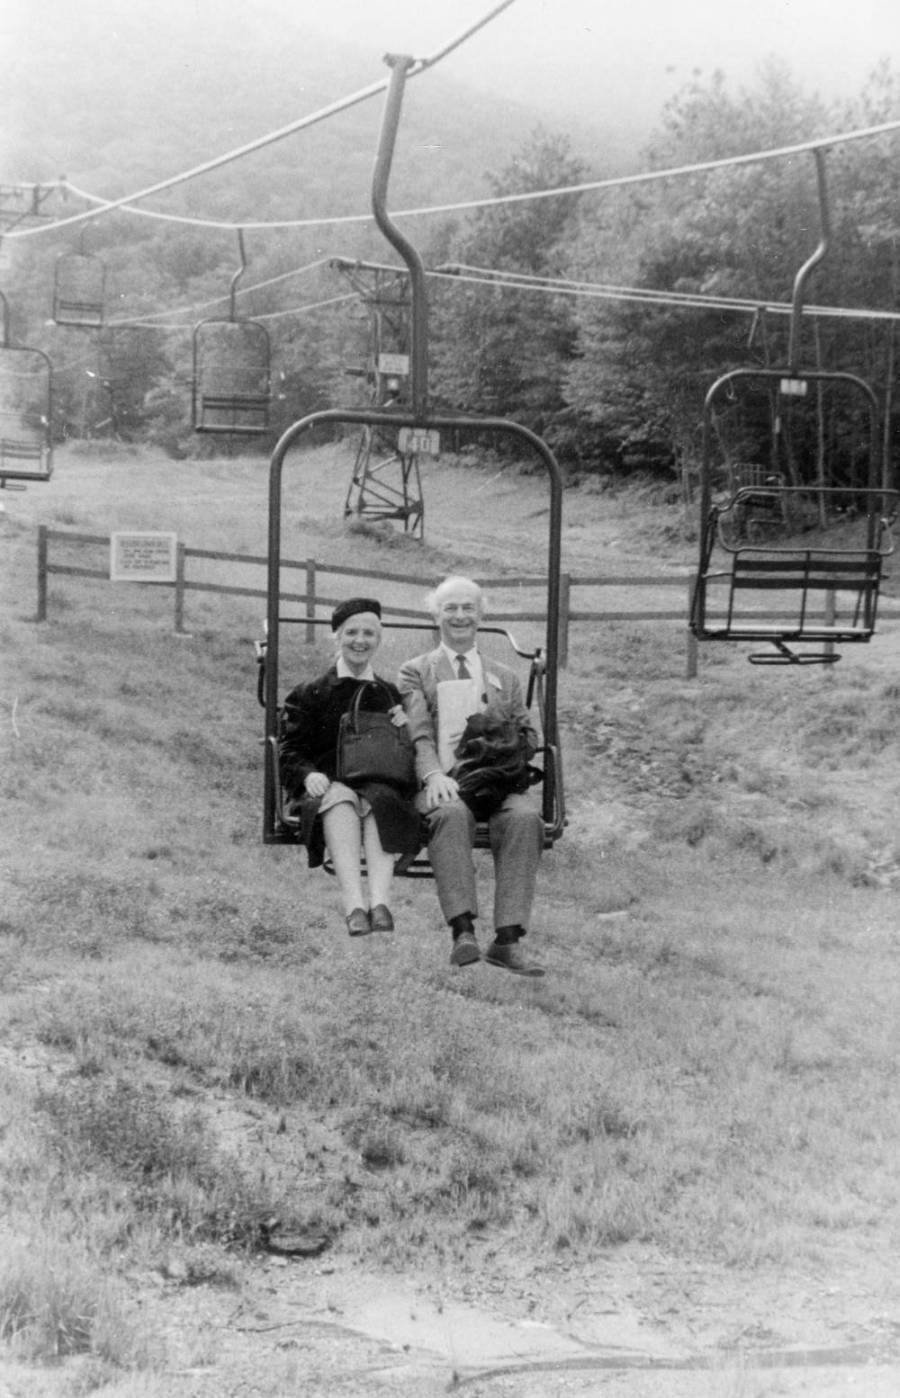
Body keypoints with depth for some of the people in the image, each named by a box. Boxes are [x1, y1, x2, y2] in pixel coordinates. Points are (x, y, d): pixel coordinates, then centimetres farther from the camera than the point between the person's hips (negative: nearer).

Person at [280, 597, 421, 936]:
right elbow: (289, 754, 10)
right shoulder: (309, 695, 17)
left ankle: (380, 901, -52)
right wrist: (309, 775, -12)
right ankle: (354, 905, -54)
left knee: (380, 801, -36)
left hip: (381, 785, 1)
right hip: (328, 785, -1)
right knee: (340, 798, -38)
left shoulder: (392, 694, 23)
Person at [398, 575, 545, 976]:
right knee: (452, 814, -38)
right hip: (444, 785, -2)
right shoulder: (415, 673, 17)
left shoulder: (505, 678, 26)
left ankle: (508, 939, -38)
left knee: (526, 817, -32)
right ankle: (463, 931, -45)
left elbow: (528, 737, 22)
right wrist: (434, 774, -20)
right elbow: (418, 734, 1)